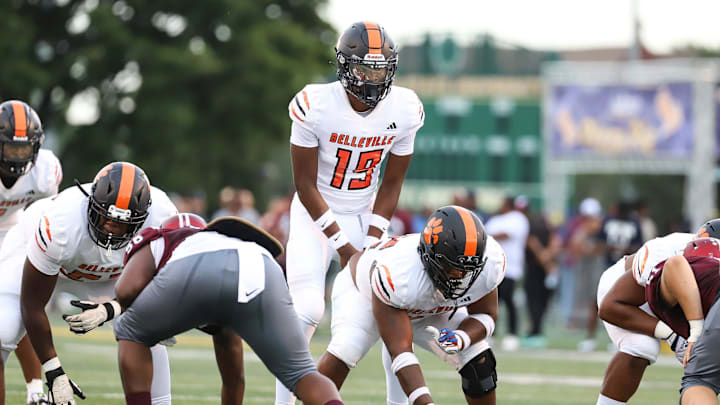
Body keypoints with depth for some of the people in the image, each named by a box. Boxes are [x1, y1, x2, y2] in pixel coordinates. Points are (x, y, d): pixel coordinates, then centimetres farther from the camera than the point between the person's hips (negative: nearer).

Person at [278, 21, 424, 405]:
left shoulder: (404, 110, -11)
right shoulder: (315, 106, -22)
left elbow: (391, 184, 0)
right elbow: (305, 185, -15)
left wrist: (371, 244, -9)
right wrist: (343, 245, -17)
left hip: (365, 214, 4)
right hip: (315, 215, -4)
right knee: (307, 309, -19)